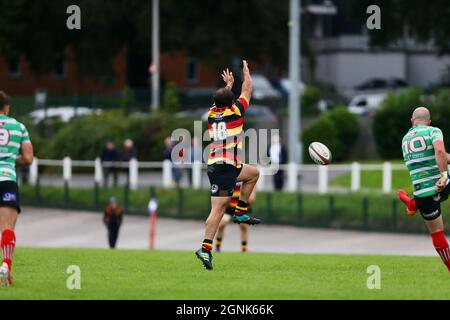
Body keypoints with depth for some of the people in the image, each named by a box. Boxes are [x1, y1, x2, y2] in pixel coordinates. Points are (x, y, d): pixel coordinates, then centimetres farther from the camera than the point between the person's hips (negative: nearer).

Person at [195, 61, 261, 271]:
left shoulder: (212, 113, 11)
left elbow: (223, 100, 36)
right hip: (226, 168, -8)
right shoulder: (235, 111, -4)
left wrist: (229, 84, 50)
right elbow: (247, 91, 13)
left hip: (214, 165, 8)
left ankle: (241, 213, 12)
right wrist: (247, 73, 30)